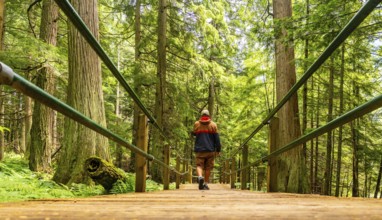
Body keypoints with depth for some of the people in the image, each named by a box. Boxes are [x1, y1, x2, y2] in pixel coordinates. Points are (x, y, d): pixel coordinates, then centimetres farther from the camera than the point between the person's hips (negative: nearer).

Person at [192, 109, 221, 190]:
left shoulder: (196, 124, 4)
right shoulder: (213, 125, 2)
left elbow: (194, 134, 21)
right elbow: (216, 138, 0)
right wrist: (218, 150, 5)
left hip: (199, 149, 0)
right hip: (210, 150, 0)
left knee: (199, 165, 1)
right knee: (208, 167, 7)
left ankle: (200, 176, -26)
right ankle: (205, 183, 8)